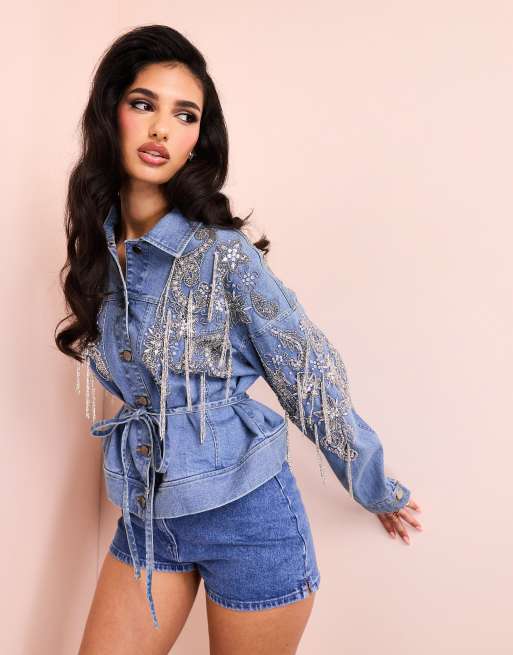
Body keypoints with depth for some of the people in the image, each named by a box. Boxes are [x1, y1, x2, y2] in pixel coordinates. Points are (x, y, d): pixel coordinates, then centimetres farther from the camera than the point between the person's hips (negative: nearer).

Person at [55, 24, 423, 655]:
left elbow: (309, 379, -10)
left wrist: (377, 490, -1)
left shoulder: (224, 253, -17)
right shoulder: (98, 247, 1)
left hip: (246, 516, -5)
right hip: (146, 516, 5)